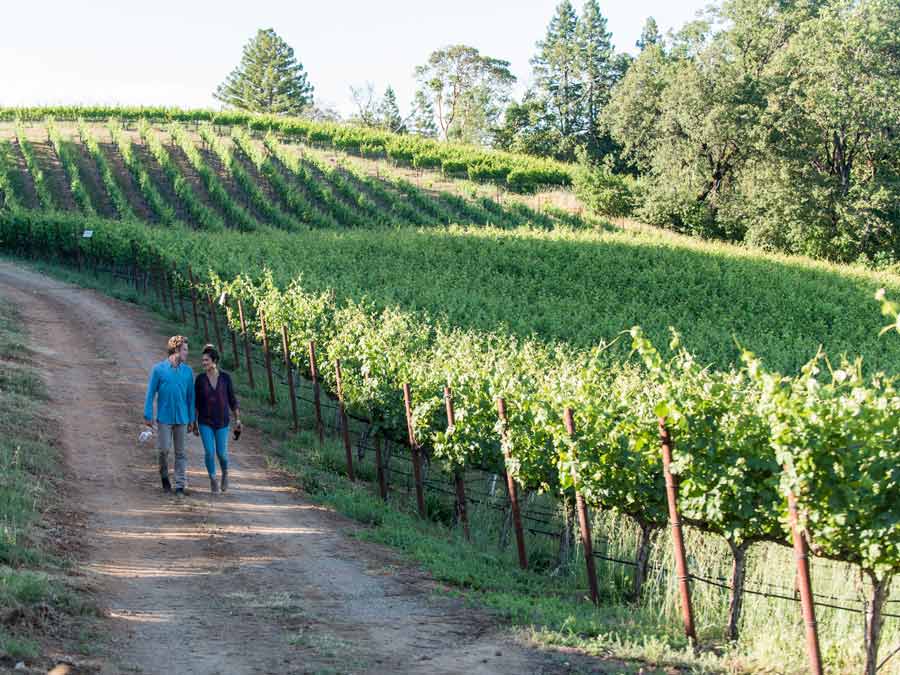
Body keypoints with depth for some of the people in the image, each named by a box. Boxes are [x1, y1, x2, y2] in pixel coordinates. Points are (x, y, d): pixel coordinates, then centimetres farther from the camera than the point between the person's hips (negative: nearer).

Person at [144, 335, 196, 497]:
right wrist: (148, 415, -3)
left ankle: (180, 486, 8)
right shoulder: (159, 369, -4)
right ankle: (164, 476, 24)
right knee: (164, 449, -2)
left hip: (182, 418, 2)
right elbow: (151, 393, 0)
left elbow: (190, 396, 8)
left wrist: (192, 419, 8)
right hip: (164, 417, -2)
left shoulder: (188, 371, 4)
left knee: (181, 452, 4)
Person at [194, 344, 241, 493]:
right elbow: (196, 401, 1)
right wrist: (193, 422, 3)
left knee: (221, 453, 2)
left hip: (221, 421, 0)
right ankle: (212, 479, 15)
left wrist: (238, 420, -4)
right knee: (209, 452, -9)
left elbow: (232, 399, -1)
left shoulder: (225, 377, -6)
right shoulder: (200, 378, -6)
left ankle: (225, 473, 35)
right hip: (205, 421, 0)